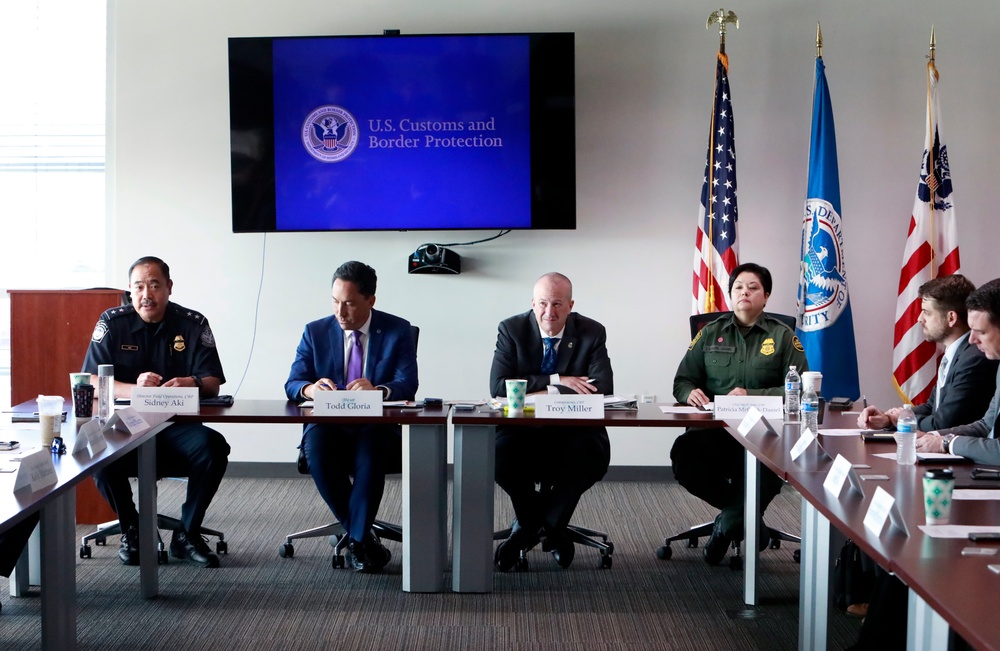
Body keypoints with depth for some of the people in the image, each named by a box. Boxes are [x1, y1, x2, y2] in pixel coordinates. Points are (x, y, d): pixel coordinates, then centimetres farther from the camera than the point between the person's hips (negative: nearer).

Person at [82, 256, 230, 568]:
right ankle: (131, 530, -4)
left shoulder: (193, 325, 3)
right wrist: (132, 389, -27)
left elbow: (213, 384, -3)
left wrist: (193, 384, -28)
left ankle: (188, 533, -7)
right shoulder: (112, 322, 1)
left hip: (177, 428, 0)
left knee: (213, 446, -29)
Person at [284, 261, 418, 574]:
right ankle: (364, 538, -17)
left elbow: (408, 384, -6)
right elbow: (292, 385, 3)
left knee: (370, 450, -37)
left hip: (378, 430, -2)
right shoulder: (315, 332, 10)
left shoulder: (398, 331, 5)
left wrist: (379, 390, -30)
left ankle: (356, 540, -20)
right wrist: (310, 389, -22)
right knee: (316, 448, -33)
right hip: (329, 427, 2)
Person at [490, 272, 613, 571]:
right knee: (497, 451, -31)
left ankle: (529, 525, -8)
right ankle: (549, 528, -5)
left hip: (574, 430, 0)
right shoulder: (512, 330, -2)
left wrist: (550, 394, -21)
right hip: (523, 428, 0)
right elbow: (498, 386, -12)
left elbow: (603, 388, -12)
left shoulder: (592, 333, -2)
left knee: (593, 454, -32)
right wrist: (556, 380, -17)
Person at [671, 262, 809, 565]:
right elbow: (682, 380, 16)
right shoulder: (711, 333, 17)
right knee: (683, 455, -33)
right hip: (713, 432, 3)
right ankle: (746, 513, -8)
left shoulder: (783, 336, 10)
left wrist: (752, 396, -14)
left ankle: (728, 521, -9)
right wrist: (690, 392, -10)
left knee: (765, 470, -39)